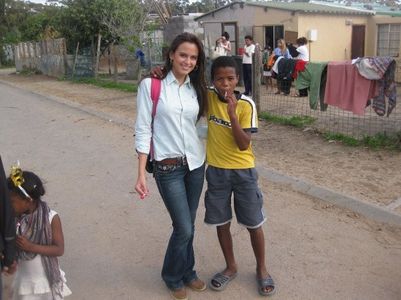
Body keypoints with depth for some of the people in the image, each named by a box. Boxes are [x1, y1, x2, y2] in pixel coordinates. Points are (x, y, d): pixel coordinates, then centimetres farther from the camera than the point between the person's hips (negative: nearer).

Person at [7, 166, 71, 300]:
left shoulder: (51, 218, -20)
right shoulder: (15, 218, -10)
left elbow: (59, 249, -18)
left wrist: (31, 247, -27)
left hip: (47, 281, -3)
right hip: (24, 281, 3)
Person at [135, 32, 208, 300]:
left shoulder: (196, 87, 6)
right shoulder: (151, 85, -9)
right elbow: (143, 131, -10)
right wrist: (141, 174, -13)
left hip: (196, 163, 5)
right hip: (168, 167, -5)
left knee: (188, 225, 14)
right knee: (184, 228, -1)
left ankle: (187, 272, 38)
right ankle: (174, 277, 27)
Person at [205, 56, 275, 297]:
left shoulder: (246, 105, -14)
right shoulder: (207, 98, -6)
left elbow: (244, 145, -18)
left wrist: (232, 114, -29)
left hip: (243, 171, -2)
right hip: (216, 171, 2)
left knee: (254, 224, 8)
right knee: (221, 223, 12)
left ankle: (262, 269, 30)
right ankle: (231, 267, 33)